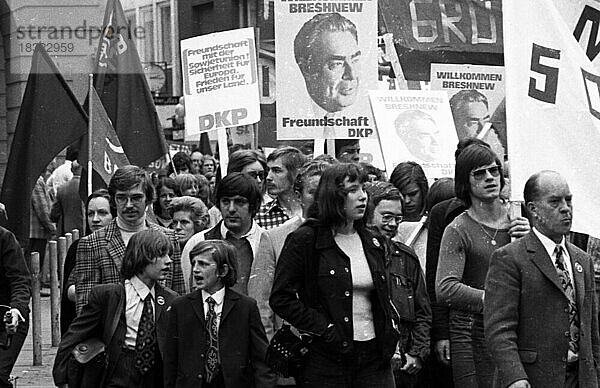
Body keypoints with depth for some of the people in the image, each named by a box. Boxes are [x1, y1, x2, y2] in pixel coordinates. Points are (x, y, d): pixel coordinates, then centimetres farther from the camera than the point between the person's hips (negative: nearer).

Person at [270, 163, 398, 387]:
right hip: (324, 361, -4)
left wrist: (390, 339, 9)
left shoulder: (373, 243, 14)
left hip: (374, 358, 4)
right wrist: (325, 329, -13)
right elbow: (281, 299, -8)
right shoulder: (304, 241, -4)